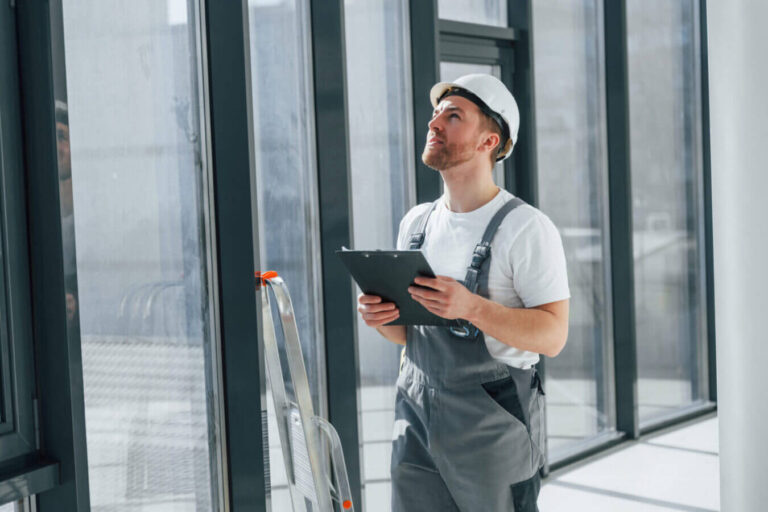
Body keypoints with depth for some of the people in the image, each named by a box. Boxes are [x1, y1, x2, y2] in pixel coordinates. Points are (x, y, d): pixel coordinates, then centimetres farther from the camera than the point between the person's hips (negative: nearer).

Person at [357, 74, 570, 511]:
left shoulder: (527, 228, -10)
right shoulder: (416, 222, 10)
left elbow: (553, 335, -16)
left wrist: (471, 307, -28)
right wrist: (381, 315, -5)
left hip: (494, 427, -5)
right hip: (417, 420, 6)